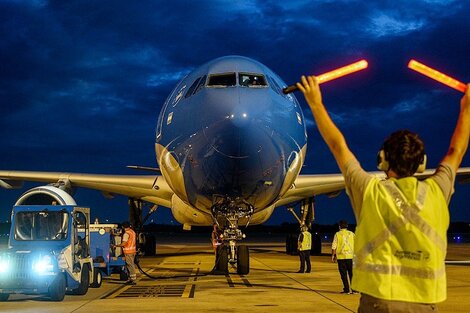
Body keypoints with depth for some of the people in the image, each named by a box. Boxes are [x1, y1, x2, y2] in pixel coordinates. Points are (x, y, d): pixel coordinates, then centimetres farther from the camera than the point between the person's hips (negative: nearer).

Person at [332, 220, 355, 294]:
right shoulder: (351, 234, 6)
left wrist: (333, 256, 4)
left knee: (343, 274, 4)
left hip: (341, 256, -2)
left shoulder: (337, 234, 0)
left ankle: (346, 289, 2)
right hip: (350, 256, 2)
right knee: (352, 273, 9)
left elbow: (334, 246, -3)